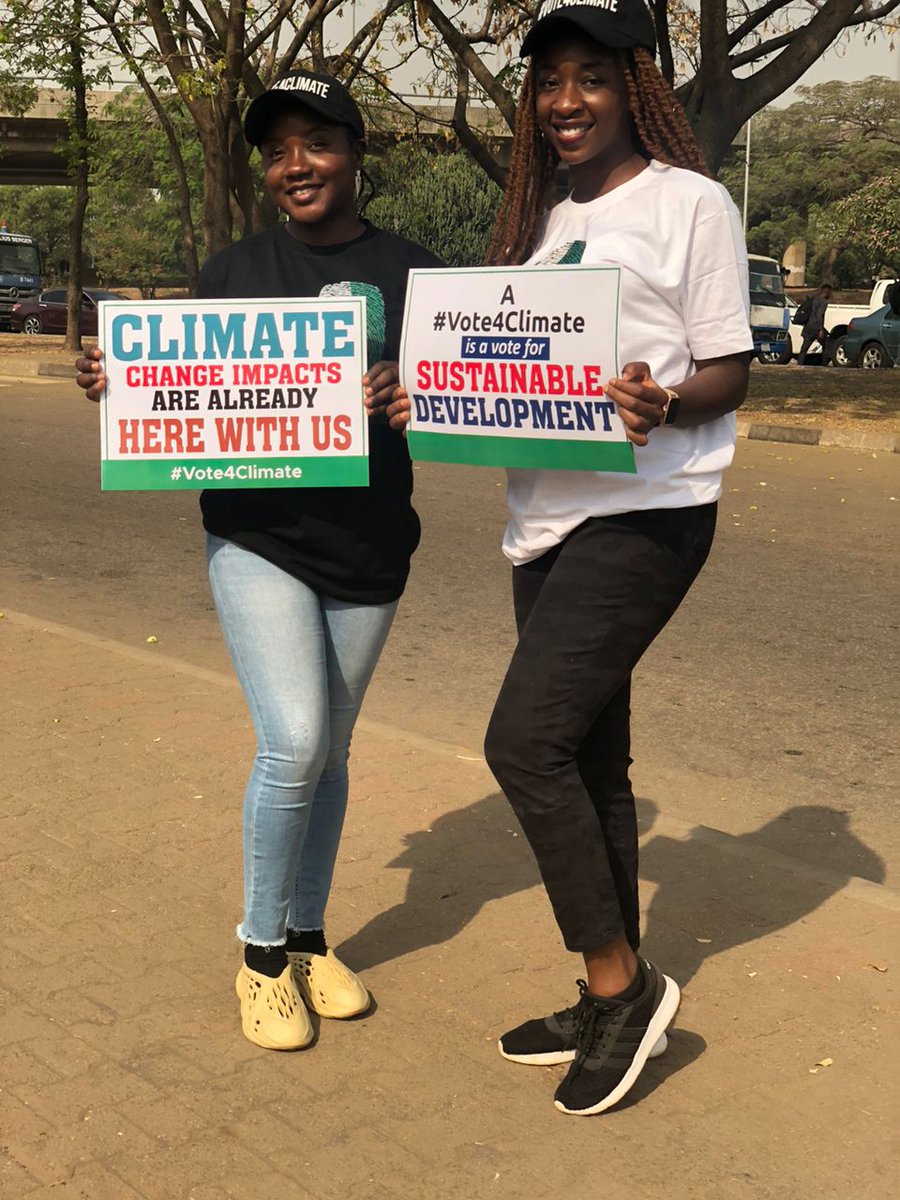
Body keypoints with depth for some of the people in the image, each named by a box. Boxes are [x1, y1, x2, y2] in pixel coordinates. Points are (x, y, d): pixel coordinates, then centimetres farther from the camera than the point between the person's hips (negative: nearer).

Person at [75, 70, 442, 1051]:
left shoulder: (409, 272, 1)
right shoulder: (236, 270, 1)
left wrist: (411, 392, -25)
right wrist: (117, 384, -15)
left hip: (369, 553, 2)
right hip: (257, 540, -2)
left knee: (328, 750, 12)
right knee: (293, 743, -14)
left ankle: (309, 941, 31)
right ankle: (261, 952, 8)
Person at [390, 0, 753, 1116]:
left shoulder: (689, 203, -3)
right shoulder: (544, 220, 18)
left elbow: (727, 374, -6)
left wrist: (660, 404, -27)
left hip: (645, 514, -8)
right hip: (547, 521, 8)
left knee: (525, 741, -15)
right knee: (587, 761, 12)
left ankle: (622, 981, 2)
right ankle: (611, 1002, 25)